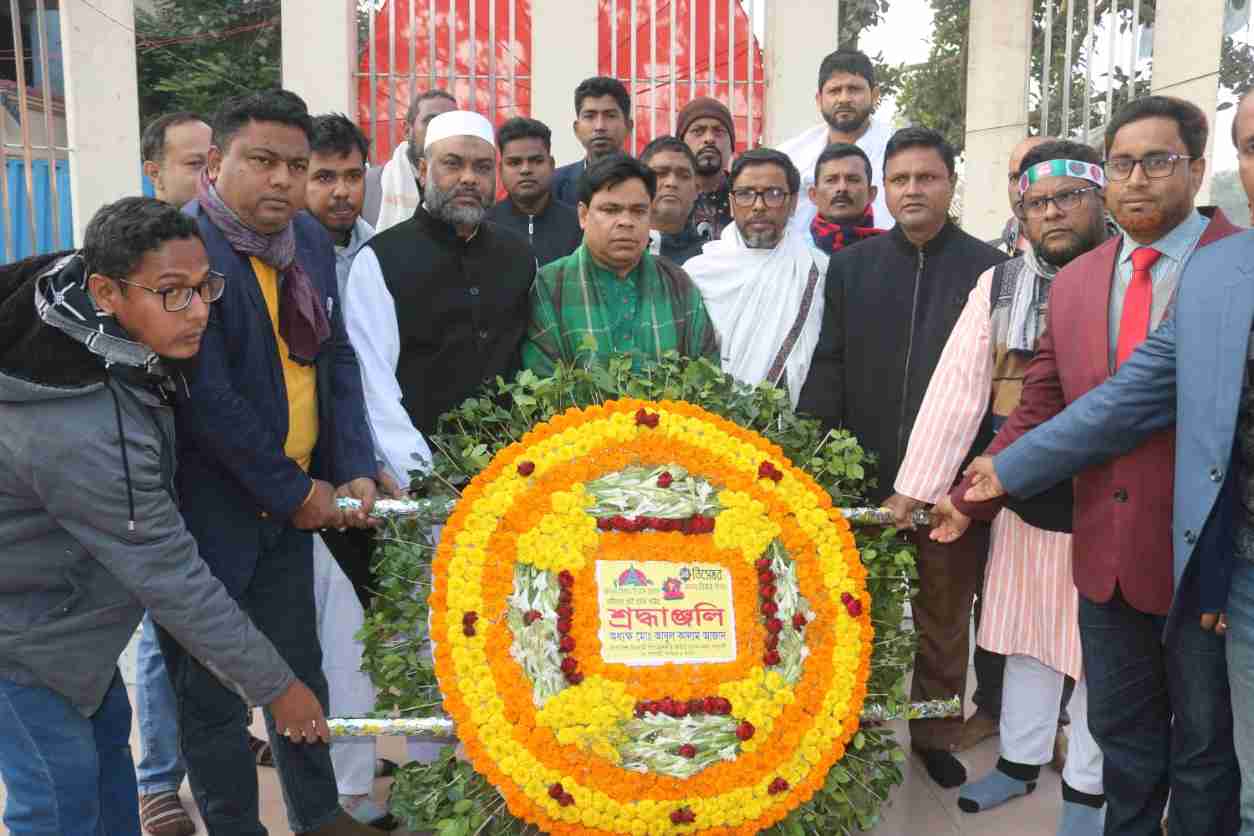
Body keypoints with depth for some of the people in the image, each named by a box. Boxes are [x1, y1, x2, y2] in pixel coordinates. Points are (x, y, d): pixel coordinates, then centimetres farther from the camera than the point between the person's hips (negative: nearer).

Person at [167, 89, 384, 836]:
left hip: (294, 501, 7)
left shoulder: (311, 239, 5)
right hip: (208, 512, -7)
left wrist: (355, 470, -3)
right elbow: (204, 396, -22)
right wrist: (294, 492, -14)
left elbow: (337, 359, 8)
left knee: (300, 666, 20)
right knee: (214, 690, 9)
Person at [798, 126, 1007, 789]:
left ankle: (936, 733, 32)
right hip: (865, 474, 1)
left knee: (944, 618, 14)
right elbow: (827, 368, 1)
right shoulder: (850, 267, 6)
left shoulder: (988, 268, 1)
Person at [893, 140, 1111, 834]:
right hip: (1022, 501, 3)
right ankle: (1019, 761, 38)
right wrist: (916, 488, -5)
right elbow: (957, 388, -3)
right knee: (1025, 637, 18)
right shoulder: (999, 285, 2)